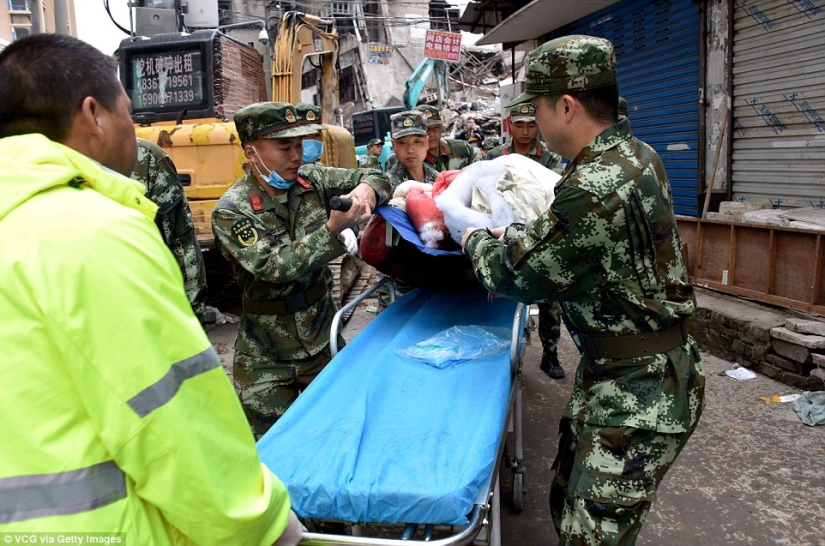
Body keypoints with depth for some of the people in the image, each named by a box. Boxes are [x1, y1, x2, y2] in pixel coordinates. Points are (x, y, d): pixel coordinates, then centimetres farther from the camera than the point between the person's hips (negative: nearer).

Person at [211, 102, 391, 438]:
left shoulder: (311, 180, -4)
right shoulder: (231, 211, -15)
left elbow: (377, 179, 3)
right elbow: (274, 268, -26)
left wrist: (366, 190, -21)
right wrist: (332, 229, -35)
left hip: (324, 342, 4)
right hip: (266, 360, -3)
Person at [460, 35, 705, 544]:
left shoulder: (594, 191, -28)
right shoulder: (638, 154, 3)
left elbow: (515, 274, -16)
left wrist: (475, 240, 3)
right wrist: (511, 233, 14)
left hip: (639, 396, -10)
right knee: (569, 505, 21)